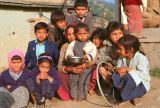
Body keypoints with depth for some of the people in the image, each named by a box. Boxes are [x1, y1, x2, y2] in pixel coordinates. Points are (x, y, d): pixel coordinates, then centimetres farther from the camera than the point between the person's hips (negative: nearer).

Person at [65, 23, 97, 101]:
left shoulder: (91, 44, 1)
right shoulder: (72, 44, 8)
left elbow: (93, 53, -7)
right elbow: (68, 53, 7)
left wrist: (88, 57, -26)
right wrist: (69, 57, -15)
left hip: (86, 66, -2)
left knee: (83, 82, 3)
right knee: (73, 81, 7)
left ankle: (81, 96, 17)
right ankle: (74, 96, 21)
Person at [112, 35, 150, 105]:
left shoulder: (140, 58, -20)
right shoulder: (122, 58, 2)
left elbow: (144, 75, -29)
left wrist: (128, 70, -30)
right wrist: (119, 70, -25)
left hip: (141, 84, -6)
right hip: (127, 82, 6)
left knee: (128, 76, -36)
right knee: (115, 77, -21)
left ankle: (125, 96, -19)